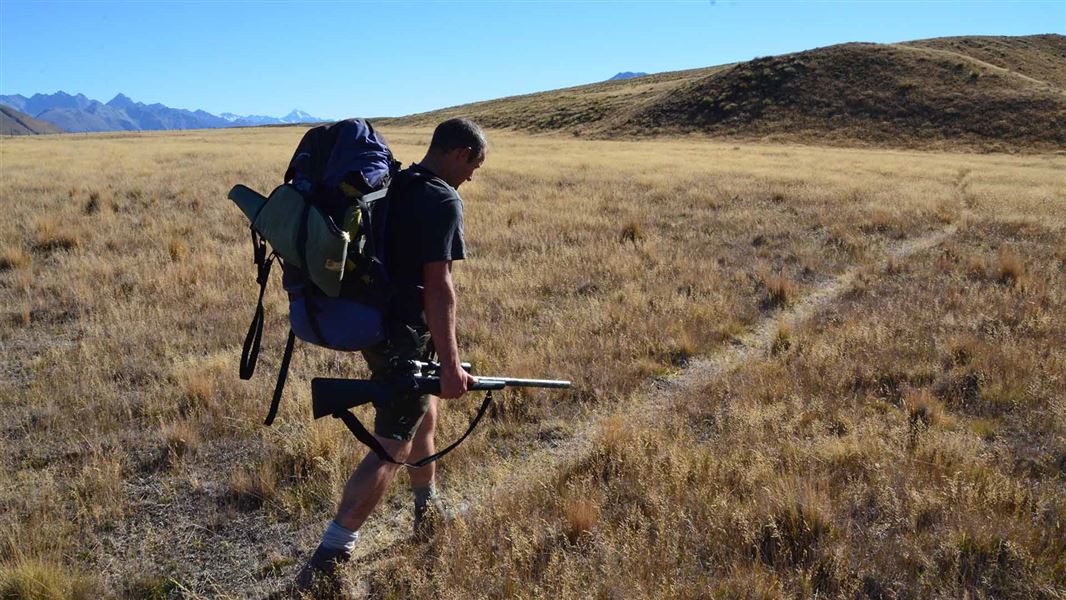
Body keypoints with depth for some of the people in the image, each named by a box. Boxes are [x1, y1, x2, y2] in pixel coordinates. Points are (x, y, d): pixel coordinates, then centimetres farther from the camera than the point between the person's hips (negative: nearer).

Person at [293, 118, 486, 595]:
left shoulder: (393, 186, 10)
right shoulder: (443, 201, -17)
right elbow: (437, 285, -23)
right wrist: (450, 365, -21)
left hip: (374, 324, 10)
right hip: (405, 336, -10)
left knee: (424, 415, 25)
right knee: (391, 448, -4)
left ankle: (429, 515, 43)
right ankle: (326, 561, -3)